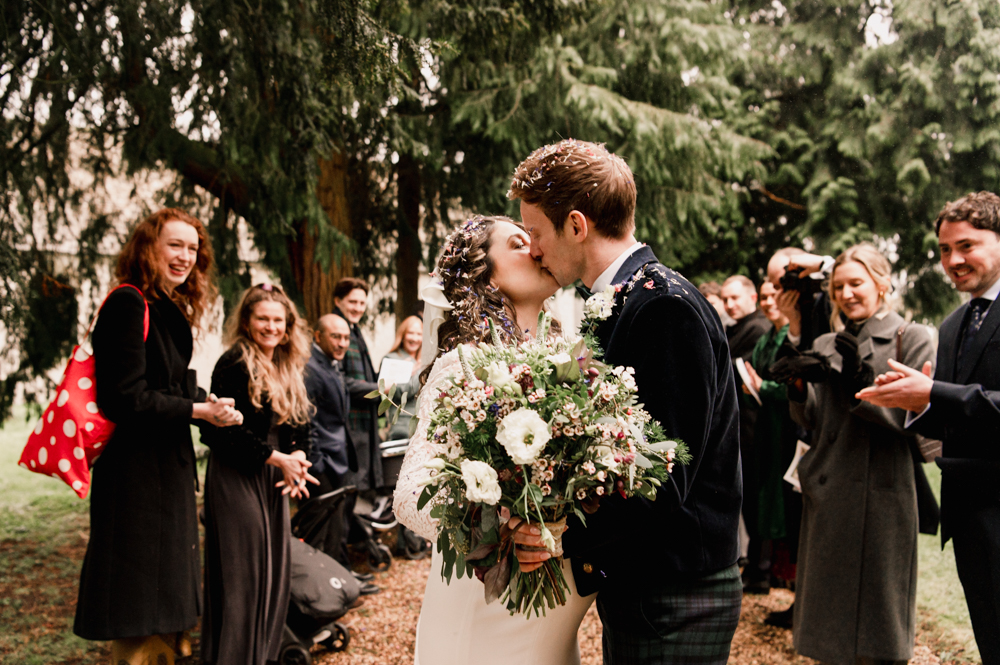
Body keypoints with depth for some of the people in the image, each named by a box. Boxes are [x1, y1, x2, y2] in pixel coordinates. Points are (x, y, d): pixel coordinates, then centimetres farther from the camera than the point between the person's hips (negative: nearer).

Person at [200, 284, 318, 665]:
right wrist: (278, 458, -15)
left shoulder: (290, 370, 12)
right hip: (235, 478, -8)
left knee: (275, 570, 11)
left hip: (274, 477, 8)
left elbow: (300, 427, 13)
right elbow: (228, 432, -17)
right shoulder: (234, 364, -12)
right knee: (242, 573, -5)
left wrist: (298, 456, -7)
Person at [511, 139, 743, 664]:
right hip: (630, 592, 9)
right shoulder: (617, 305, 10)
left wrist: (570, 534, -25)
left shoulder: (669, 307, -20)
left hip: (675, 607, -9)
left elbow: (668, 481, -23)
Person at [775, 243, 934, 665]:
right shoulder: (825, 346, 14)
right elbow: (811, 421, 9)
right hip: (827, 493, 5)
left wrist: (854, 382, -22)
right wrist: (799, 384, -10)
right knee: (829, 619, 10)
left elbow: (914, 415, -10)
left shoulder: (912, 339, 0)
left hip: (882, 493, -4)